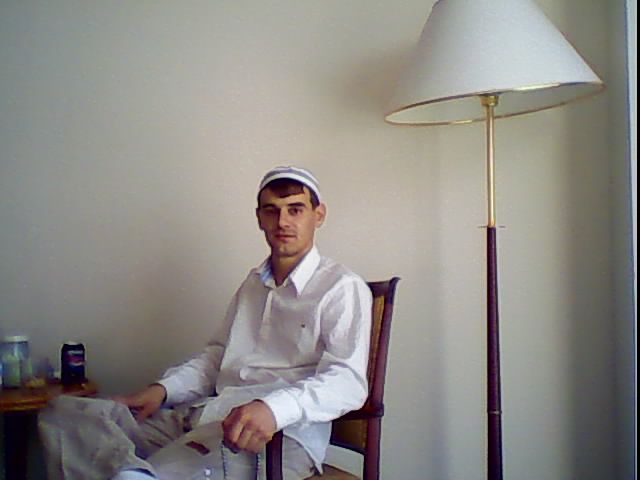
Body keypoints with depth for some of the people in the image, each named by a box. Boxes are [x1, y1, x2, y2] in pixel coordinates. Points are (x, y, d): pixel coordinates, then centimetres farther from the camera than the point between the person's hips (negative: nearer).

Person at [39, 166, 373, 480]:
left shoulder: (343, 288, -2)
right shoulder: (253, 283, 23)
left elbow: (347, 381, -14)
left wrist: (273, 407, -31)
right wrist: (162, 389, 8)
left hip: (279, 434, -8)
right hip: (206, 417, 8)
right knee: (63, 414, -8)